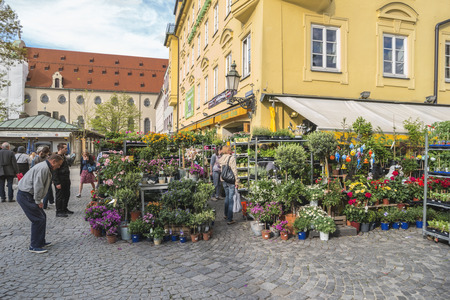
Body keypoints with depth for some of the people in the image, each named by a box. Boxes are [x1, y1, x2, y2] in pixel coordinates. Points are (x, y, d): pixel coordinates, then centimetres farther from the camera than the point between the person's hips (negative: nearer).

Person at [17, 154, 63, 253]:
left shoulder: (46, 168, 15)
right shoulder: (43, 168, -19)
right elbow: (38, 186, -24)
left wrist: (38, 200, 13)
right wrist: (38, 201, -15)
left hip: (28, 195, 11)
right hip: (25, 196, -11)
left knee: (42, 216, 14)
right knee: (38, 219, -8)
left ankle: (40, 242, 24)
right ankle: (34, 246, 1)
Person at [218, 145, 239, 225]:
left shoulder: (220, 159, 5)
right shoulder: (232, 158, -13)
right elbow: (234, 170, -15)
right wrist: (236, 181, -13)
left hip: (223, 180, 6)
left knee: (227, 196, 23)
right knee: (231, 198, 0)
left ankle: (226, 215, 35)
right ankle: (229, 219, 3)